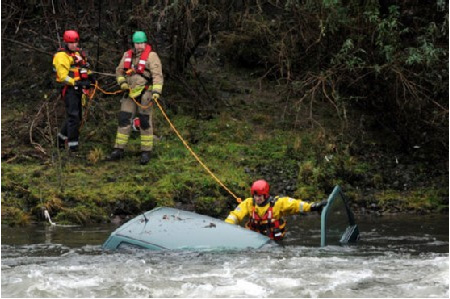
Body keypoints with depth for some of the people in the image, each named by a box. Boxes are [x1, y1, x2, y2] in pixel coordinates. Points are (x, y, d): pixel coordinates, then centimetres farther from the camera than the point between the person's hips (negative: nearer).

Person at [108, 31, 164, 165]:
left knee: (145, 122, -2)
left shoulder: (151, 56, -9)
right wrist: (122, 82, 1)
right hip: (130, 93, 5)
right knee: (124, 119, 5)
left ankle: (146, 152, 6)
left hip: (144, 93, -5)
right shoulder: (127, 55, 10)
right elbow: (119, 70, 21)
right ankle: (118, 150, 11)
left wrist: (156, 91, -30)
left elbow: (157, 75, -17)